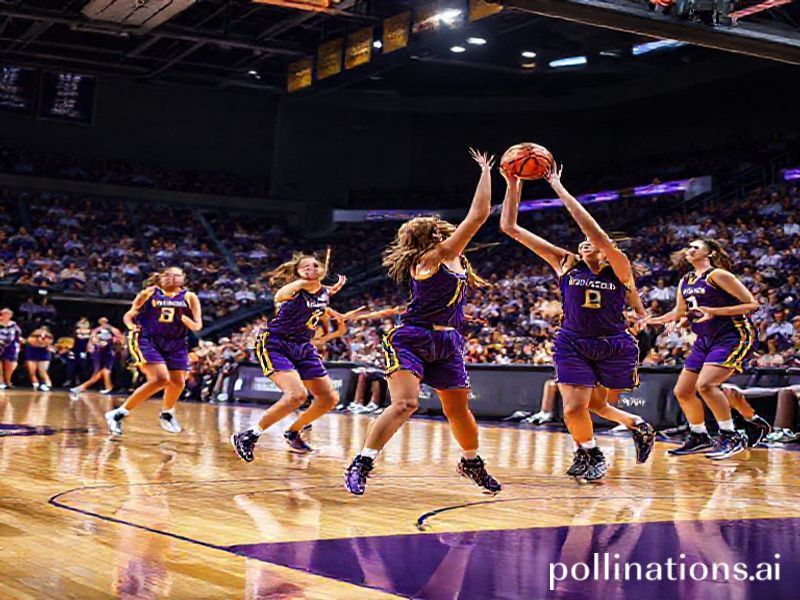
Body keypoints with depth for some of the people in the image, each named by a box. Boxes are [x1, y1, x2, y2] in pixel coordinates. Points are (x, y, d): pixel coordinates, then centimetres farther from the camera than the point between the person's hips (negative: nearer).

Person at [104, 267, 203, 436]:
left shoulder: (189, 297, 4)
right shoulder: (149, 293, 1)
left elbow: (197, 326, -1)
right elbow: (129, 315, 5)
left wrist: (182, 316, -18)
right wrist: (132, 326, -16)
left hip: (176, 344, 5)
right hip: (148, 341, -4)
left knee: (178, 382, 7)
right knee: (161, 379, -23)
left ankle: (167, 413, 41)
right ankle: (118, 414, -15)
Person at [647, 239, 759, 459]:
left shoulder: (717, 275, -12)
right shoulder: (685, 281, 11)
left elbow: (751, 304, -16)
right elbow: (679, 312, 28)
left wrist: (714, 311, -23)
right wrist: (649, 320, 17)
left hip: (733, 336, -9)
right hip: (705, 340, 9)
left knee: (704, 384, -27)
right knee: (682, 391, 7)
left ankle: (731, 437, -16)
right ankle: (699, 437, 25)